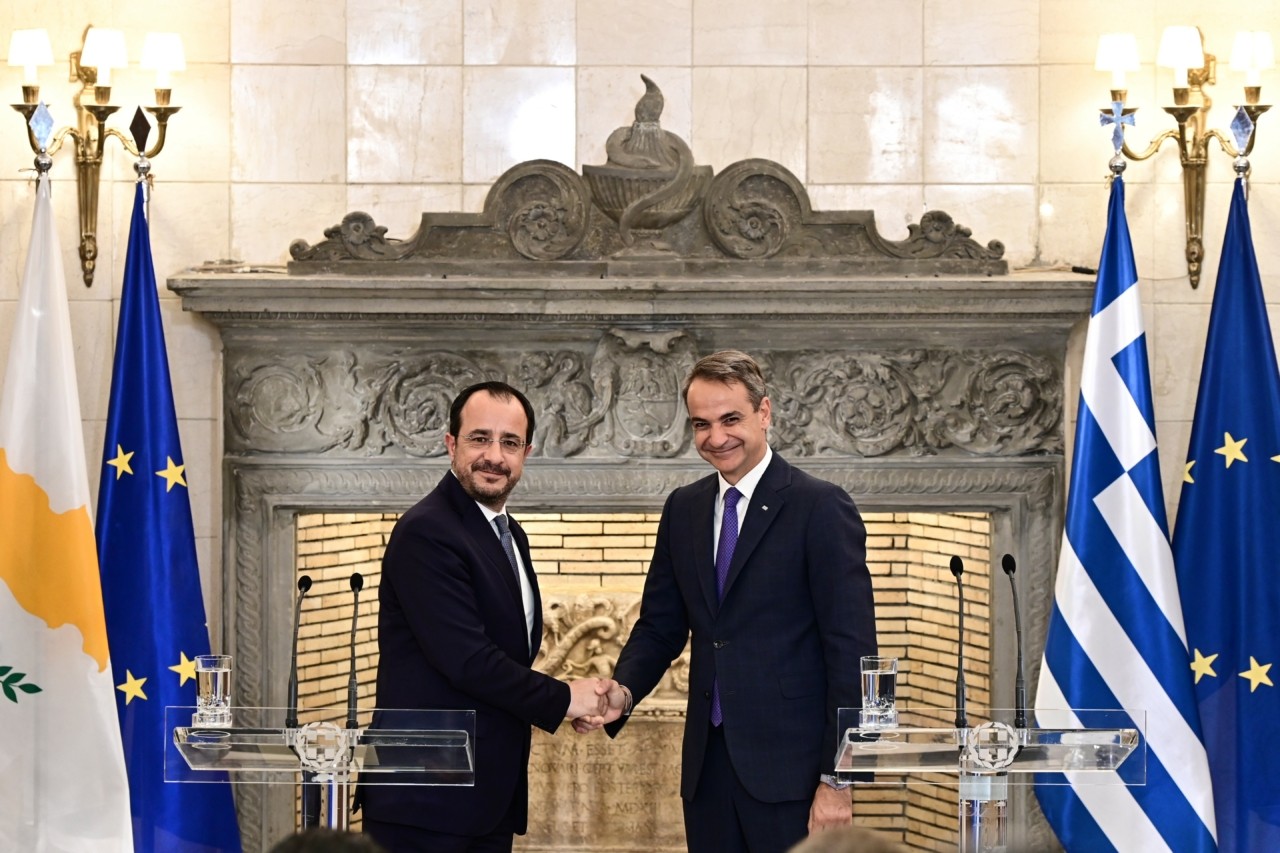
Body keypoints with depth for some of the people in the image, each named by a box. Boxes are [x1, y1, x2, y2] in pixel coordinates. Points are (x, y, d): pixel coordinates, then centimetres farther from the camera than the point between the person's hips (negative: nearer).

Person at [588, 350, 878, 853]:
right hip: (708, 766, 6)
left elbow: (851, 650, -10)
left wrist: (836, 779, -14)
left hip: (790, 771, -5)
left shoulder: (821, 508, -7)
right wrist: (624, 691, -6)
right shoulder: (683, 510, 12)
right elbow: (661, 625, 16)